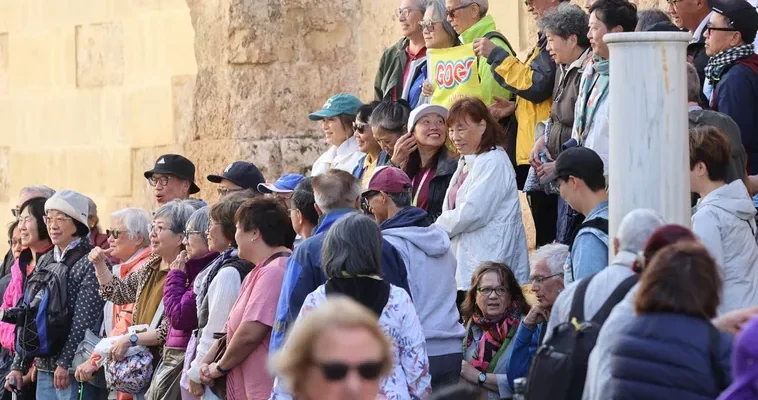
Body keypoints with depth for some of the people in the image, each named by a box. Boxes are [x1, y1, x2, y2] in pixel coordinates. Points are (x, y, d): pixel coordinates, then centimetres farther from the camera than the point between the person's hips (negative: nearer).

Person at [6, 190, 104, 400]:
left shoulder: (91, 263, -7)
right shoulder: (44, 264, 15)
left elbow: (84, 320, -14)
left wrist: (65, 363, -18)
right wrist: (19, 365, 12)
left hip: (74, 369, -7)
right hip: (44, 367, 7)